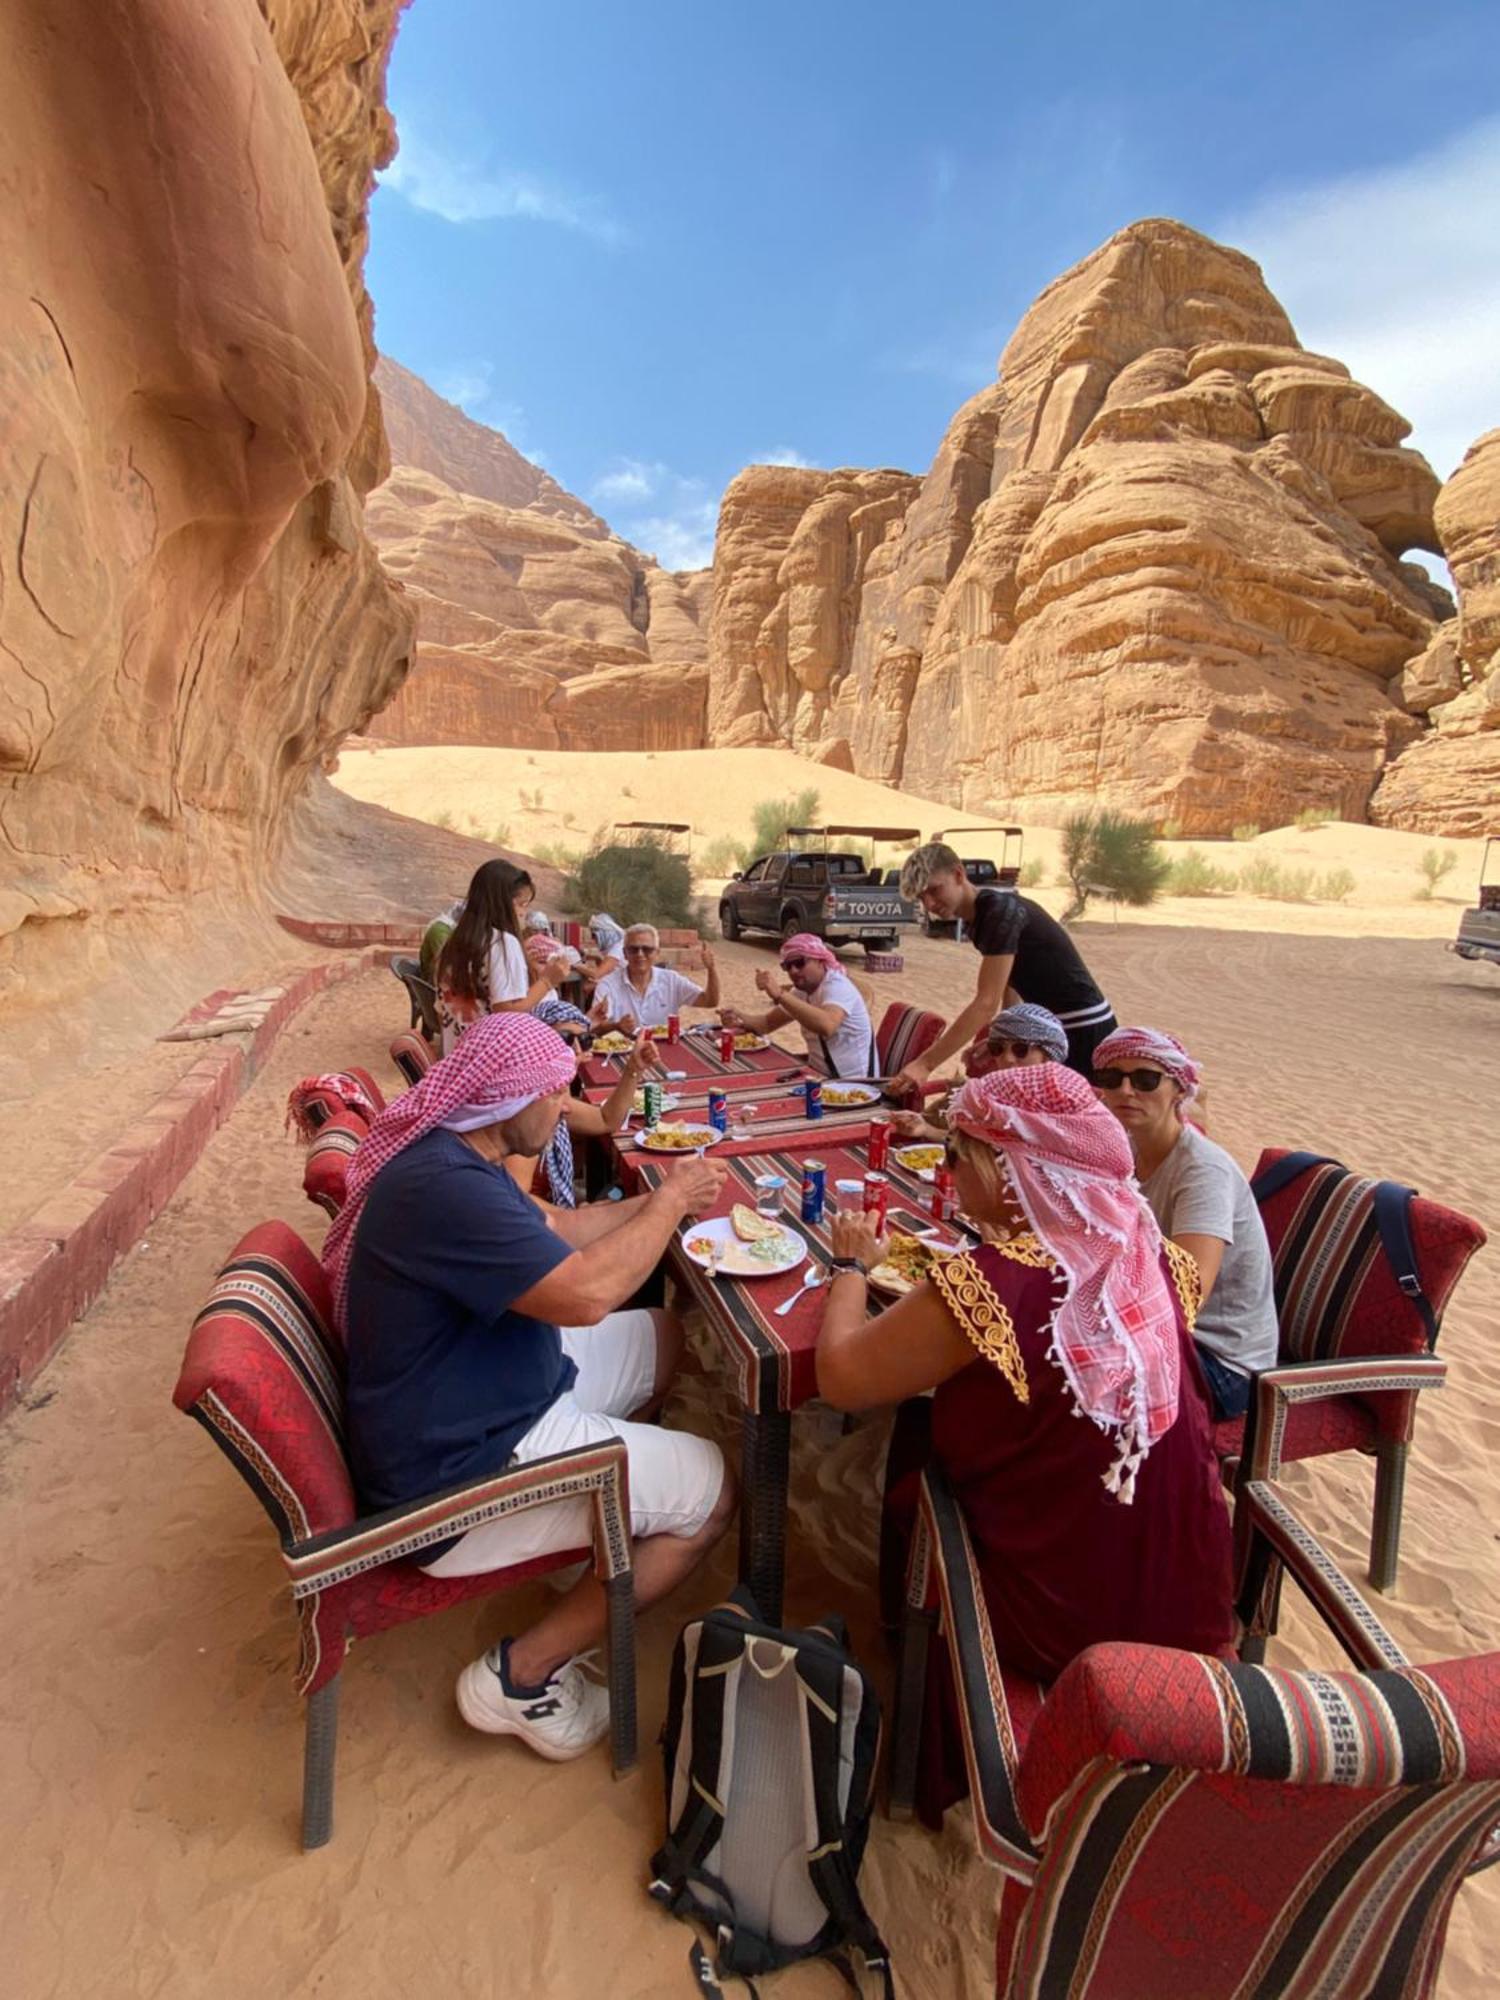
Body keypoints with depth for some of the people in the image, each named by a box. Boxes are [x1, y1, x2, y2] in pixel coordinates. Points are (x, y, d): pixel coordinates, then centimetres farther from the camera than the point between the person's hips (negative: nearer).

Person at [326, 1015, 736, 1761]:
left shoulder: (452, 1154, 3)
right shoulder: (442, 1185, -31)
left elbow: (554, 1230, 14)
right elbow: (586, 1293, -34)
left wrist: (664, 1202, 8)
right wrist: (669, 1201, -19)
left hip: (497, 1393, 10)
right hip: (457, 1471, -10)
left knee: (661, 1337, 16)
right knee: (711, 1489, -6)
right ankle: (522, 1672, 5)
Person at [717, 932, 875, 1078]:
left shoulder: (837, 986, -20)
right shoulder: (802, 991, 8)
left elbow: (826, 1026, -39)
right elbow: (768, 1022, 10)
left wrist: (779, 994, -42)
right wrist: (741, 1020, -11)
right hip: (822, 1076, 8)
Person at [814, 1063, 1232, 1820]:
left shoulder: (986, 1286, -30)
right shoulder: (1154, 1259, -10)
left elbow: (841, 1377, -19)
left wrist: (852, 1264, -4)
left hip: (1060, 1629, -5)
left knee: (907, 1480, 19)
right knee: (939, 1444, 22)